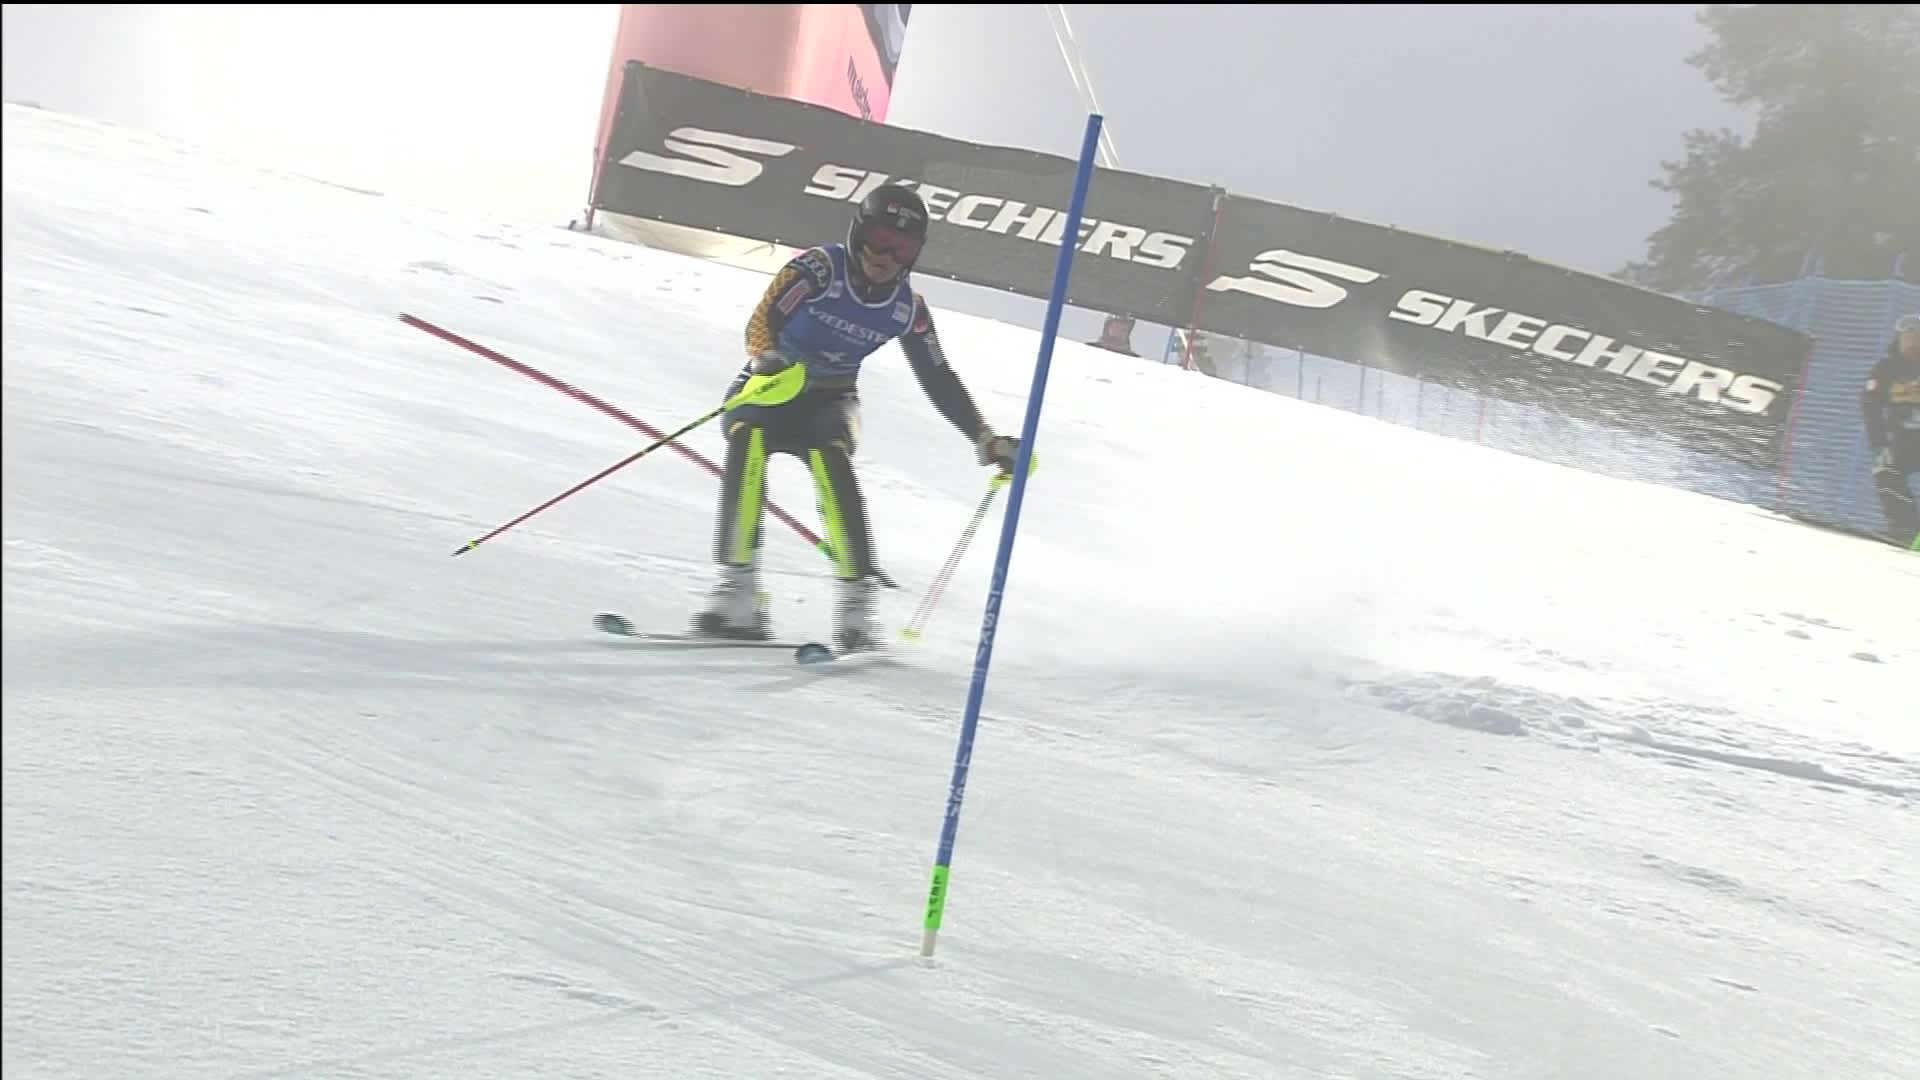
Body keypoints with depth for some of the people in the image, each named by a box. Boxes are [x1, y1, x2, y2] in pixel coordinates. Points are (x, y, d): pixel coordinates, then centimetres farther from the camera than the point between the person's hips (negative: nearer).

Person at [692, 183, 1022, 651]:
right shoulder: (819, 267, -15)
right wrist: (767, 361, -46)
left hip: (828, 402, 2)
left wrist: (985, 439, -1)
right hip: (767, 389, -2)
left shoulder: (908, 307, -4)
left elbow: (940, 381, 4)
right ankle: (737, 591, -31)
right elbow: (762, 320, -23)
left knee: (828, 457, -32)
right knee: (747, 443, -34)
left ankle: (855, 604, -30)